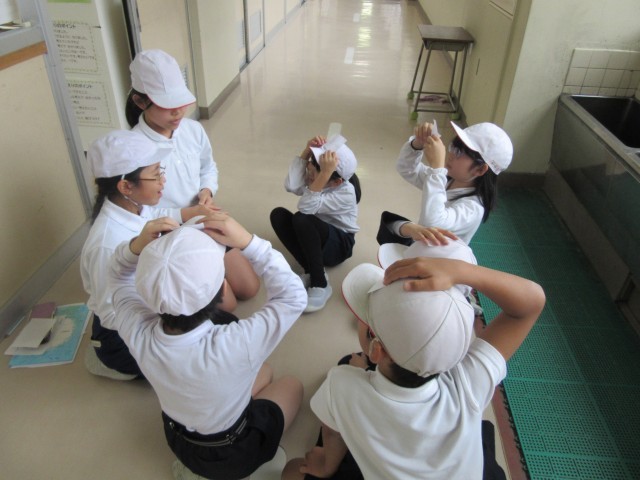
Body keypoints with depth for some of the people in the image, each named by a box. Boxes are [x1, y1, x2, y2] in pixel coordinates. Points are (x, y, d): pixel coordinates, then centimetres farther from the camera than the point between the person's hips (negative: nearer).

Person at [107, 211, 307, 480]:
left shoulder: (138, 332, -30)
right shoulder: (236, 346, -42)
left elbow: (120, 275, -9)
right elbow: (293, 297, -26)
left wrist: (136, 246, -30)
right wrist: (248, 242, -34)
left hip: (179, 441, 4)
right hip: (234, 457, -4)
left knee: (263, 374, 23)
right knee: (292, 385, 21)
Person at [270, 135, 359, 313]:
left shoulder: (346, 194, -25)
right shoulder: (311, 177, -7)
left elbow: (306, 206, -37)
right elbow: (291, 186, -27)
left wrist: (324, 173, -45)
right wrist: (306, 152, -28)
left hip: (339, 245, -6)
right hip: (313, 237, 7)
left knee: (301, 218, -35)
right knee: (278, 214, -19)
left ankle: (320, 284, -27)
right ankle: (311, 271, -19)